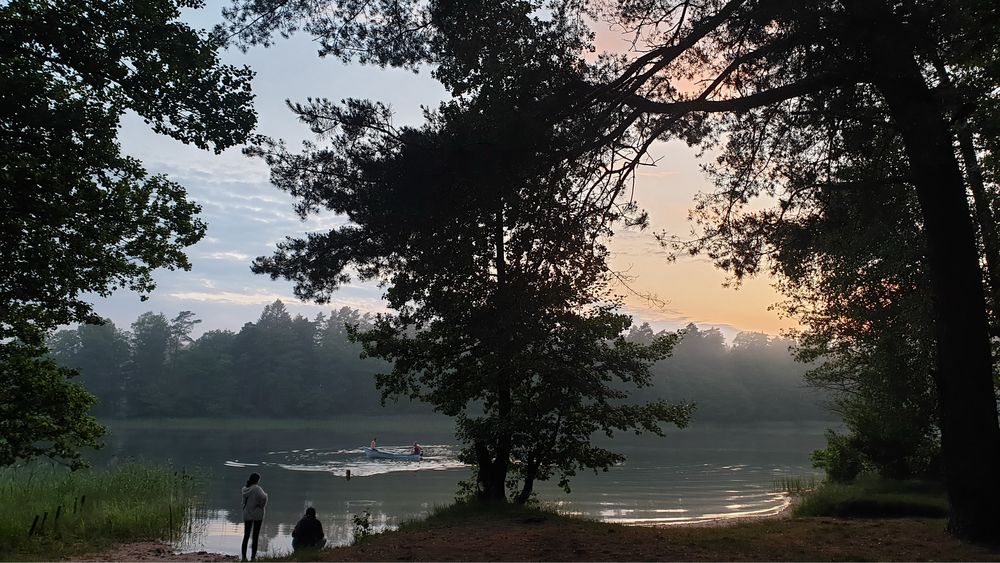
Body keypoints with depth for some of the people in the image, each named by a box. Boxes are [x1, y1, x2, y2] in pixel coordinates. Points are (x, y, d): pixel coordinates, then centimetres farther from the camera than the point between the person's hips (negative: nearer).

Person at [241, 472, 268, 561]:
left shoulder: (245, 489, 2)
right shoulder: (257, 488, -17)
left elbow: (244, 501, 10)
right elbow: (263, 497, -29)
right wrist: (261, 505, -11)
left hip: (247, 514, 5)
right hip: (257, 514, -5)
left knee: (246, 536, 11)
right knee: (255, 536, 4)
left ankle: (244, 557, 11)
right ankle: (253, 557, 6)